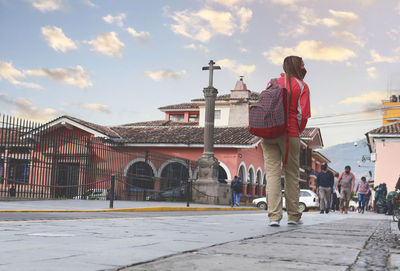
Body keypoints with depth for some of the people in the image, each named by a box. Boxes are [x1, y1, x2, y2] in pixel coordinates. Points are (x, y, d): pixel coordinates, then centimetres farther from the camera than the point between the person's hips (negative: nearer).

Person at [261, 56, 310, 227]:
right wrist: (297, 132, 10)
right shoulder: (301, 86, 2)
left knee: (272, 173, -1)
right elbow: (303, 114, -5)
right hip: (290, 134, -2)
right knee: (292, 174, 8)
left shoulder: (273, 83, 12)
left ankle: (274, 216, -9)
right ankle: (293, 216, 14)